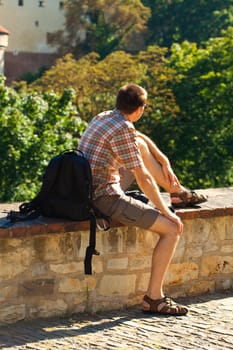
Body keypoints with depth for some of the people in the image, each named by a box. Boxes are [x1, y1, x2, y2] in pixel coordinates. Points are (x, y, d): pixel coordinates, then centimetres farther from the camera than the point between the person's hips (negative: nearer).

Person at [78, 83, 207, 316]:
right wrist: (167, 213, -8)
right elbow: (144, 179, -17)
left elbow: (140, 138, 28)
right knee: (172, 229, -7)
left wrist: (165, 163, 26)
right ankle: (154, 298, -3)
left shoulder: (102, 118, 9)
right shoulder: (123, 128, -19)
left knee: (140, 145, 22)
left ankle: (177, 192, 35)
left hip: (89, 191, 10)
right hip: (106, 199, -10)